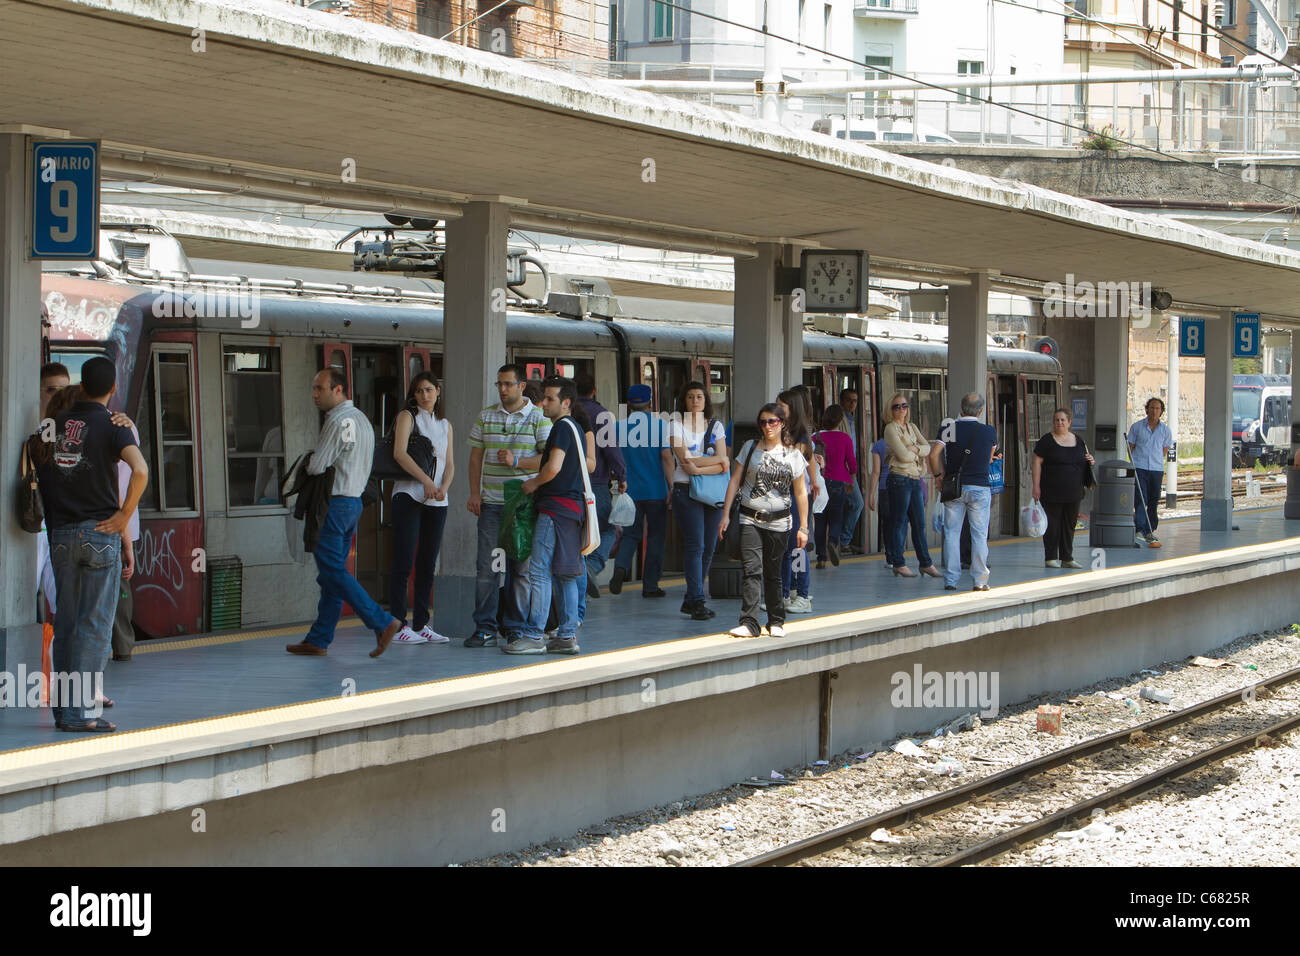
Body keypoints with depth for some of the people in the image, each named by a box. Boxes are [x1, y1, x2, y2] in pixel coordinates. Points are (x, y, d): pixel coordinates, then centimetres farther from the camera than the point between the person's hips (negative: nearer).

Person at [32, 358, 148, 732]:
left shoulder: (55, 424, 8)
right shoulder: (111, 425, -7)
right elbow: (139, 470, -23)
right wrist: (124, 518, -12)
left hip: (61, 535, 4)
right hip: (101, 532, -4)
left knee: (66, 623, 11)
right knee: (95, 625, -2)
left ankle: (62, 704, 14)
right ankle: (77, 709, -7)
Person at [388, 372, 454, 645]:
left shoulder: (445, 425, 17)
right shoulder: (407, 417, 1)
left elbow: (449, 463, 12)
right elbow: (399, 453, -13)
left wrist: (443, 487, -9)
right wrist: (426, 480, -20)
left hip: (437, 501, 6)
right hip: (408, 496, -6)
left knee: (427, 564, 7)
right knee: (404, 562, -8)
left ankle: (420, 624, 12)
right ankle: (398, 625, -7)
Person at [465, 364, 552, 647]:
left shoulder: (539, 418, 0)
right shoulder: (486, 416, 11)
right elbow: (476, 456, 13)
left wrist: (516, 461, -15)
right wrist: (474, 493, 3)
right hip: (491, 502, 3)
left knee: (521, 566, 2)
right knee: (486, 565, -2)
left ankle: (516, 627, 9)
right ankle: (485, 628, 2)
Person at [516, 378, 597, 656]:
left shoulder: (563, 427, -11)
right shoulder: (578, 427, 18)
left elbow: (553, 468, -22)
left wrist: (532, 484, -5)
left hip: (556, 505, -10)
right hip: (573, 505, 10)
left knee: (540, 571, -9)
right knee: (564, 573, 11)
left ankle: (534, 635, -10)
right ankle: (567, 635, 11)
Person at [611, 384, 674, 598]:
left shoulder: (620, 426, 1)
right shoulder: (659, 424, -4)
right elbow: (666, 457, -9)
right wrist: (671, 487, -4)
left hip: (630, 491, 2)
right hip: (656, 491, -2)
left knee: (630, 534, 11)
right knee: (655, 537, 8)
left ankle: (620, 566, -17)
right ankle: (650, 586, 8)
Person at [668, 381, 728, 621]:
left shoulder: (716, 426, 12)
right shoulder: (676, 425, 2)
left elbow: (723, 466, 0)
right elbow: (684, 457, -12)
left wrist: (698, 467, -15)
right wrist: (718, 459, -8)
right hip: (686, 491, -4)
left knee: (709, 547, 3)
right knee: (696, 545, -12)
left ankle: (692, 600, 12)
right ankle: (698, 601, -12)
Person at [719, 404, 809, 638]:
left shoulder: (792, 454, 4)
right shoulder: (750, 448, 5)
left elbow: (801, 492, 6)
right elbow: (735, 481, 7)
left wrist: (803, 527, 4)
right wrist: (726, 515, 1)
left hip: (779, 522, 0)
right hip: (750, 519, 0)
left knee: (773, 573, 7)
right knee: (752, 570, -13)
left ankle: (776, 621, 22)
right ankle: (749, 623, -18)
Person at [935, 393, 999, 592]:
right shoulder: (990, 431, -1)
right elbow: (990, 459, 12)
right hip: (979, 486, -1)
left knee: (951, 533, 6)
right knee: (979, 534, 4)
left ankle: (951, 580, 4)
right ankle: (980, 580, 3)